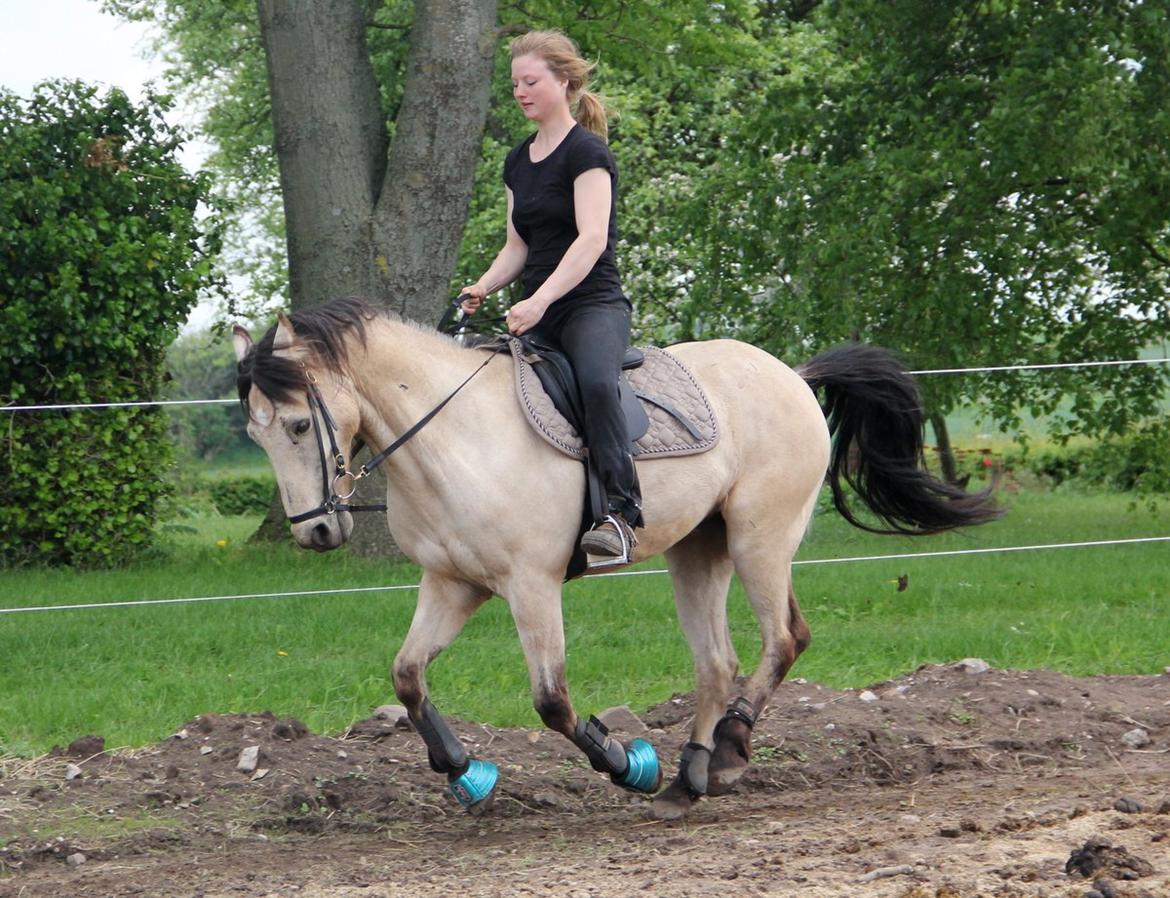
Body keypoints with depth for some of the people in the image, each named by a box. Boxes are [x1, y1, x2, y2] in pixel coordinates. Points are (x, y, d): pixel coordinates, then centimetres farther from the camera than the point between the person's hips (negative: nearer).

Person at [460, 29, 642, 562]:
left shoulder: (586, 151, -8)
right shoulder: (519, 162, 17)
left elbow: (592, 239, -20)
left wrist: (538, 302, -31)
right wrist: (483, 288, -2)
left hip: (592, 304, -9)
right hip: (535, 314, 9)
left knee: (596, 382, -37)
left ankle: (620, 513, -38)